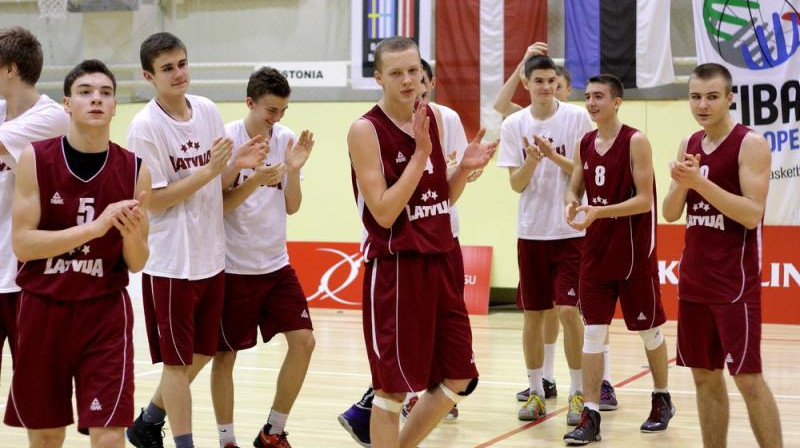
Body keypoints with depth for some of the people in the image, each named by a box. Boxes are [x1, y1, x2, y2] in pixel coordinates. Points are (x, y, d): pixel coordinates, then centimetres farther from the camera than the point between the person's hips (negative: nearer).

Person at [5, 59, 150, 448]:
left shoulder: (134, 169, -4)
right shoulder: (35, 158, -7)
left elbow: (137, 264, 1)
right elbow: (22, 243, -14)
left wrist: (131, 233, -22)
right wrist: (96, 226, -24)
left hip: (106, 313, 0)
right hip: (42, 309, 0)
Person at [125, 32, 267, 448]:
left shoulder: (207, 110, 3)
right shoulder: (145, 126, -15)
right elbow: (153, 200, -16)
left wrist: (237, 164, -8)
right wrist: (207, 171, -23)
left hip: (211, 255, 7)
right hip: (171, 262, -7)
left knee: (201, 353, 17)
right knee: (178, 361, 2)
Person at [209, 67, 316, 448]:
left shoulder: (286, 140, 2)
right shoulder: (226, 140, -12)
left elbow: (291, 207, 5)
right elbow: (218, 207, -12)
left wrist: (294, 170, -12)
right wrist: (255, 180, -25)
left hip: (276, 263, 5)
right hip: (234, 268, -5)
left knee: (303, 341, -2)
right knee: (225, 354, 3)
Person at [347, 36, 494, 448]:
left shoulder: (434, 118, 9)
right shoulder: (366, 130, -12)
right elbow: (383, 213, -18)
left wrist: (466, 167, -2)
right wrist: (420, 154, -19)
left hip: (438, 263, 7)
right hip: (394, 268, -7)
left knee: (459, 379, 11)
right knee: (393, 387, 1)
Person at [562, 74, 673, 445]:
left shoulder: (635, 142, -12)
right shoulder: (585, 143, 7)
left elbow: (645, 199, -17)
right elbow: (575, 187, 17)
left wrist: (598, 212, -26)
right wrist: (572, 203, -7)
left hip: (635, 254, -5)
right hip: (596, 253, 5)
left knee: (648, 330, 10)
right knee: (593, 332, -1)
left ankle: (662, 400, 30)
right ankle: (590, 415, 0)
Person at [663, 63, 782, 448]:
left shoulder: (750, 144, -10)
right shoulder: (689, 145, 10)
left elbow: (752, 214, -19)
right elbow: (671, 213, 9)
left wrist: (700, 182, -25)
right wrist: (681, 183, -12)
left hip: (735, 282, -7)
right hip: (694, 279, 7)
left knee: (747, 377, -6)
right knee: (705, 377, 9)